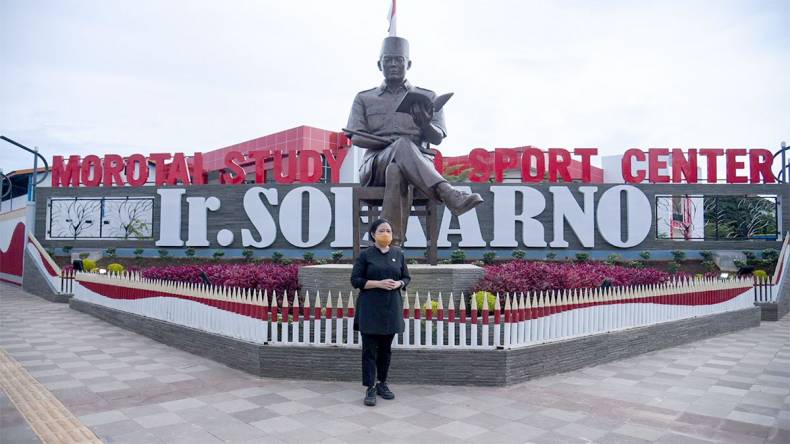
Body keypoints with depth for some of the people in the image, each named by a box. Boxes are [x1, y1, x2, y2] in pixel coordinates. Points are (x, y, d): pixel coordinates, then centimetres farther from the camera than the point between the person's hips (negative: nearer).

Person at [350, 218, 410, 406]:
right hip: (370, 308, -3)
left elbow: (407, 277, 13)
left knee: (386, 348, 12)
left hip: (391, 307, 4)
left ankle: (382, 384, 25)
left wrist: (398, 283, -10)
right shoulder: (365, 254, -3)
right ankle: (370, 389, 3)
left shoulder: (398, 253, 7)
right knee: (370, 349, -3)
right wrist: (378, 283, -17)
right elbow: (355, 280, -6)